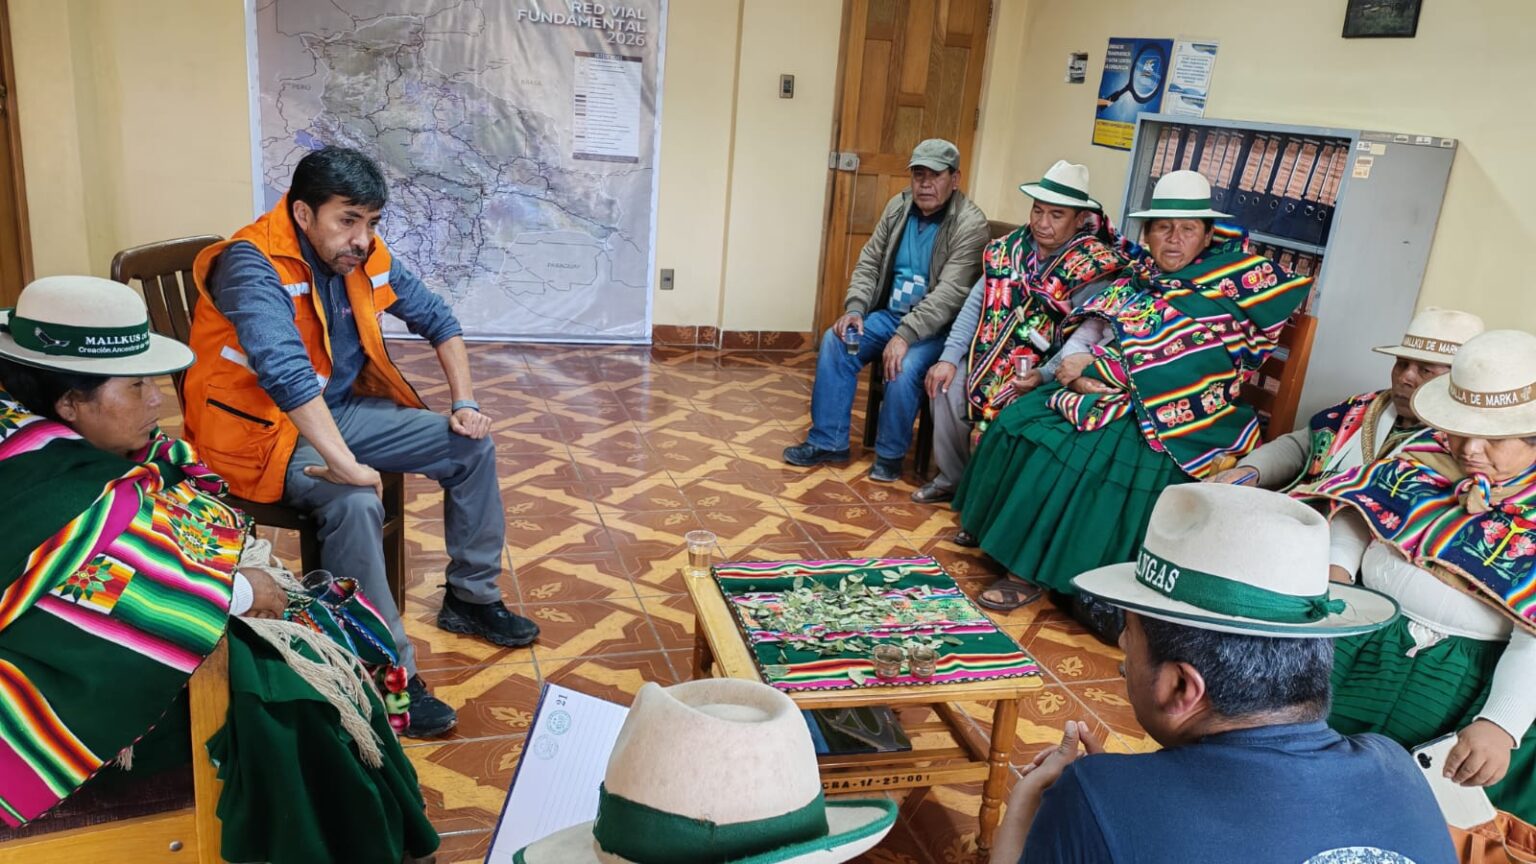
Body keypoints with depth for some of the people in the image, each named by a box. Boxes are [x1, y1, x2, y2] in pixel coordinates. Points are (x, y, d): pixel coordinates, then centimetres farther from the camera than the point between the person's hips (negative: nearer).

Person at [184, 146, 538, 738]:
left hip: (341, 410, 8)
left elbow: (437, 321, 11)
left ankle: (471, 599, 15)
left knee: (472, 444, 2)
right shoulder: (253, 265, -25)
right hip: (265, 429, -8)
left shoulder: (366, 259, -2)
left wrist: (465, 404, 3)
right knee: (353, 503, -35)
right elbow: (284, 369, -40)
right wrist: (344, 464, -45)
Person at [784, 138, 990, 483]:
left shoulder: (970, 224, -15)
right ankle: (828, 441, -4)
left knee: (904, 367, -32)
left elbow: (951, 292, -24)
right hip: (888, 313, 6)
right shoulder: (899, 206, 4)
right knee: (835, 341, -15)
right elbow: (869, 262, 8)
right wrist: (855, 308, -10)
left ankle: (890, 455, -8)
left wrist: (906, 335, -33)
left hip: (934, 326, -6)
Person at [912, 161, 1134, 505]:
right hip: (990, 357, 5)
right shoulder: (1010, 248, 4)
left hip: (1043, 375, -5)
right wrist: (950, 357, -3)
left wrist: (1043, 376, -33)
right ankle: (953, 477, 8)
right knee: (946, 387, -16)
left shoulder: (1096, 269, -12)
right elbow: (975, 305, 6)